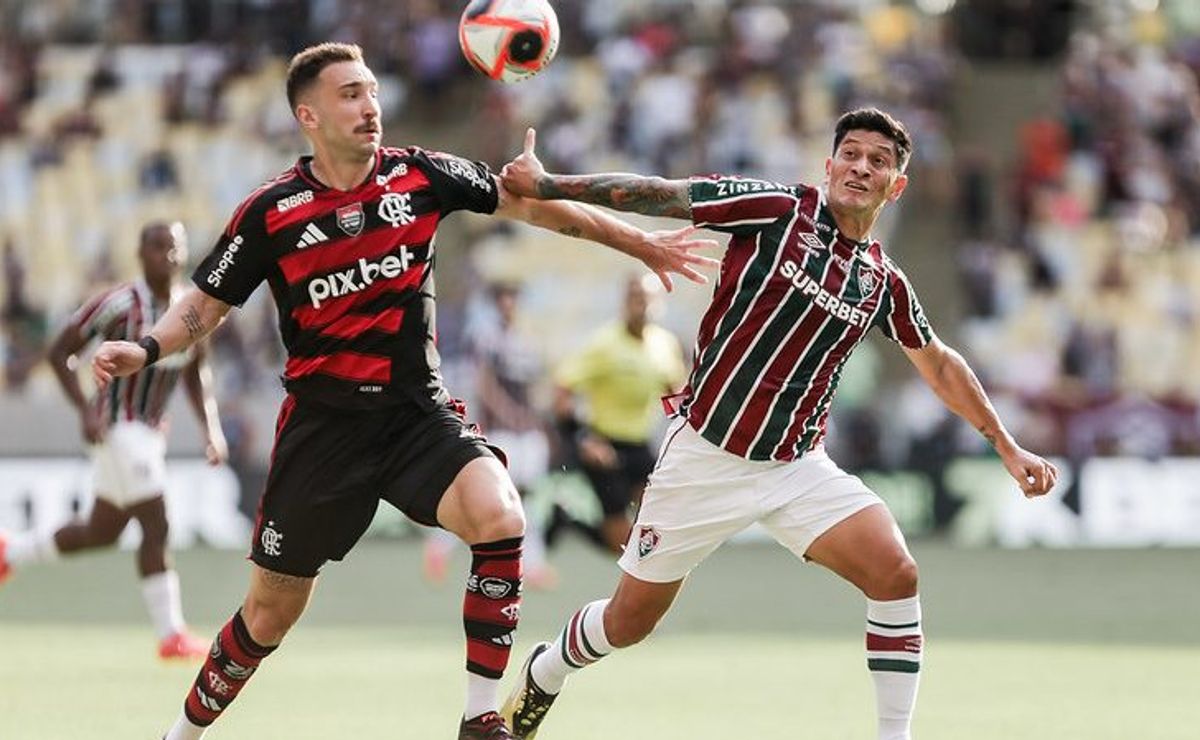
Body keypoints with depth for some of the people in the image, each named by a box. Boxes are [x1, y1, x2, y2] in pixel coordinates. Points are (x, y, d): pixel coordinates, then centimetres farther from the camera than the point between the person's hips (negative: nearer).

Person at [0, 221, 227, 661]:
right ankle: (171, 636, -8)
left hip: (152, 432, 8)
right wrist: (86, 410, -21)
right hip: (119, 427, -8)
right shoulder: (120, 306, -16)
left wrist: (211, 427, 5)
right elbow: (60, 352, -11)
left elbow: (196, 373, 18)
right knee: (156, 527, -12)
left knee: (101, 533, 16)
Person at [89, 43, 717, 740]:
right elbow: (208, 303, 4)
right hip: (324, 422, -1)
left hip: (419, 413, 1)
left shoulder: (421, 176, -2)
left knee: (500, 517, -28)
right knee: (272, 612, 4)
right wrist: (145, 350, -15)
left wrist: (641, 243, 11)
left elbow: (527, 203, 8)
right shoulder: (270, 213, -6)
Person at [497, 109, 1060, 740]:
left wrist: (1006, 446, 20)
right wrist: (546, 185, -15)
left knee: (895, 574, -20)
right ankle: (540, 681, 38)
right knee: (628, 622, 6)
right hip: (706, 455, -3)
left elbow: (939, 364, 21)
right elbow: (657, 196, -10)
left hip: (798, 467, 3)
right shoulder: (779, 210, -9)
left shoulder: (883, 283, 5)